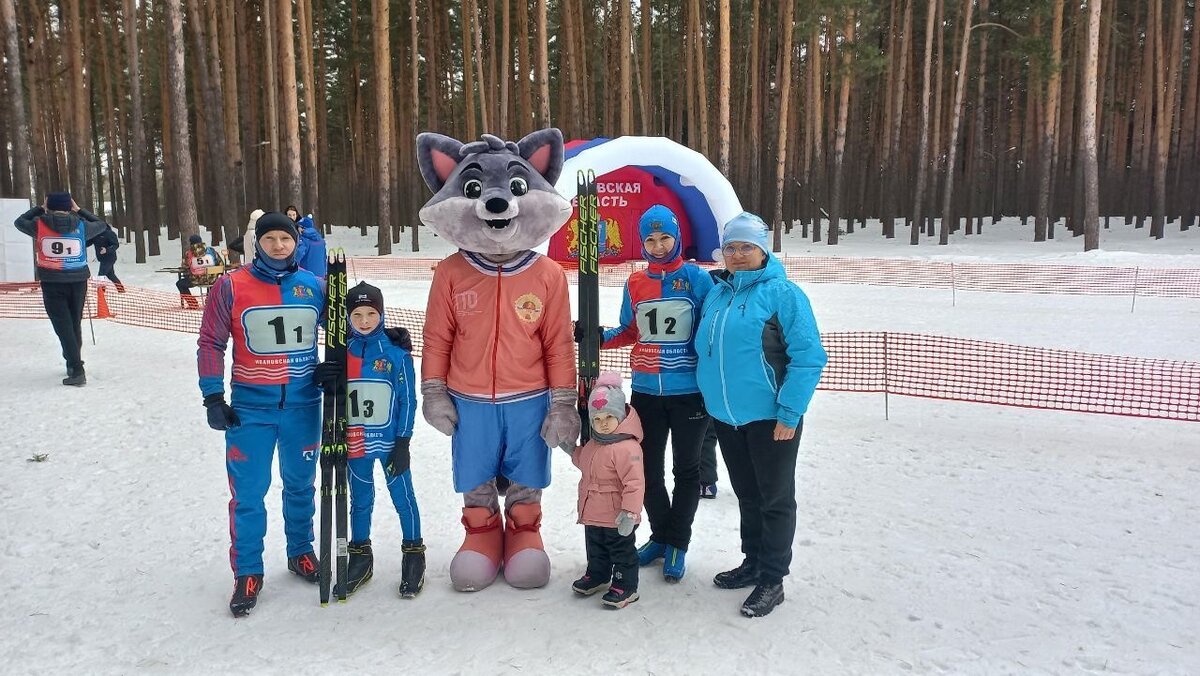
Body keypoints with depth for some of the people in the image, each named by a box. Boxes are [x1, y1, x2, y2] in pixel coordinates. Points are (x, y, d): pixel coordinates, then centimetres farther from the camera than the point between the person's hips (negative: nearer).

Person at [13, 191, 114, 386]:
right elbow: (102, 225, 16)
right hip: (78, 281, 2)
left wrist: (40, 208, 22)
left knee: (63, 326, -2)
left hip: (52, 283, -2)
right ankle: (73, 364, 32)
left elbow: (19, 221, 16)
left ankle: (77, 370, -12)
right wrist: (79, 211, 18)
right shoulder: (81, 226, -4)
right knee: (75, 323, 17)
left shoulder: (39, 225, -5)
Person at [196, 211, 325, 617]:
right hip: (250, 406, -2)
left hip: (303, 404, 2)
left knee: (300, 485, 16)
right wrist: (213, 397, -7)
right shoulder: (231, 286, -4)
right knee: (247, 492, 1)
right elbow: (211, 343, -2)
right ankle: (247, 572, 16)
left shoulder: (313, 286, 3)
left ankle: (300, 553, 34)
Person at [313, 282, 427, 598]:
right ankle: (360, 556, 30)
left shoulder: (397, 353, -9)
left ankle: (414, 553, 20)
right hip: (355, 442, 4)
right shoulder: (342, 353, 1)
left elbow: (408, 400, -7)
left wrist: (403, 442, -10)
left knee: (403, 497, 6)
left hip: (390, 441, -4)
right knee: (360, 500, 16)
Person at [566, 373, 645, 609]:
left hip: (617, 518, -9)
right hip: (593, 514, 9)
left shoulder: (626, 447, -27)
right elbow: (584, 462, 26)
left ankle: (625, 587, 21)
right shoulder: (594, 443, 5)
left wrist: (629, 511, -32)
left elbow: (634, 482, -30)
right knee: (595, 549, 25)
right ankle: (597, 576, 44)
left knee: (621, 551, 8)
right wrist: (573, 450, 12)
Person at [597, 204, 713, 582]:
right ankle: (660, 536, 32)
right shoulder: (635, 284, 5)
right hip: (646, 392, 4)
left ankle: (677, 544, 24)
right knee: (649, 470, 14)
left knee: (686, 470, 11)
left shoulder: (697, 278, -7)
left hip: (689, 393, -4)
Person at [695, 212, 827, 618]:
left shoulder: (783, 293, -11)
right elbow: (703, 349, 16)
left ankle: (772, 580, 19)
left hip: (770, 418, -6)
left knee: (775, 499, 7)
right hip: (726, 416, 6)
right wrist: (709, 399, 12)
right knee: (747, 495, 20)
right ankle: (753, 563, 36)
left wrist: (790, 413, -18)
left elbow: (808, 357, -14)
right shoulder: (716, 294, 8)